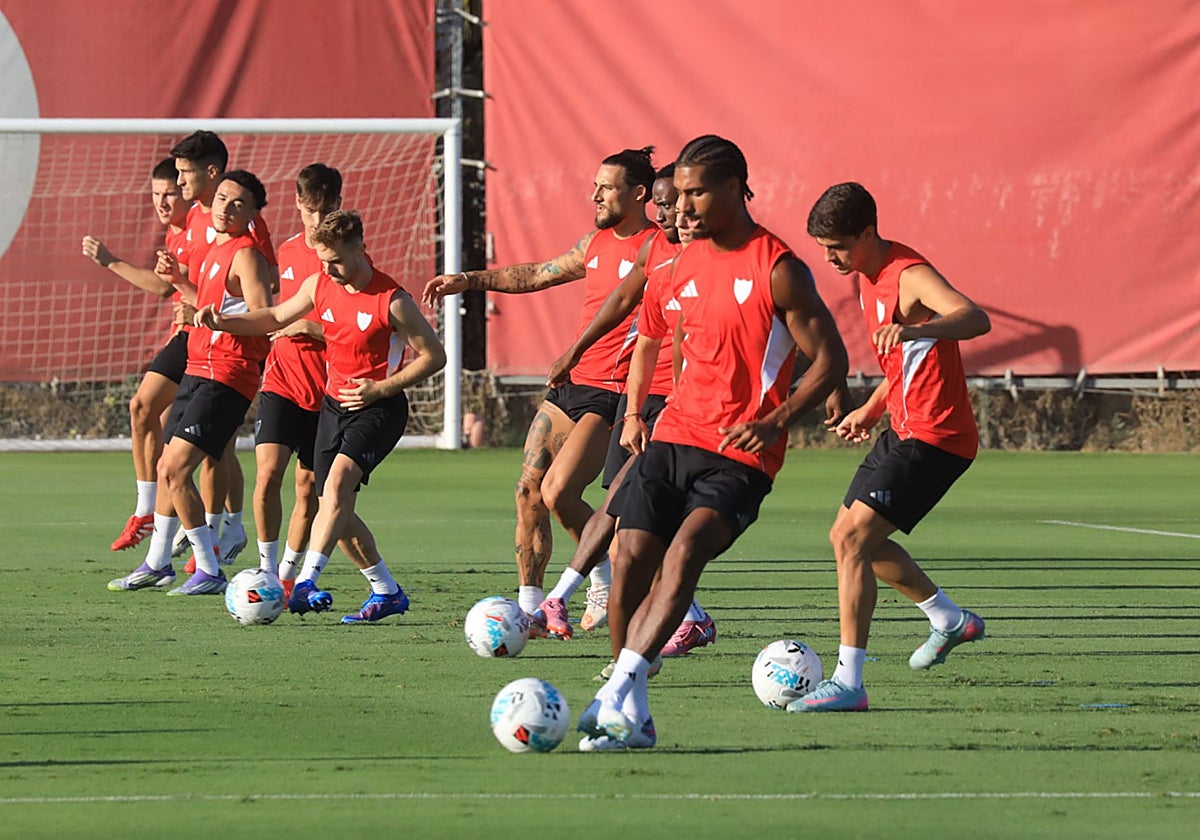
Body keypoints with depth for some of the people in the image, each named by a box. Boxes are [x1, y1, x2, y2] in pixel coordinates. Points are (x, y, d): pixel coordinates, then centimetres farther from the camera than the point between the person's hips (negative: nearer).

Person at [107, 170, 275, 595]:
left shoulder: (245, 255, -12)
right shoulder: (213, 252, 17)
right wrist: (178, 280, 18)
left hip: (225, 377, -10)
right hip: (197, 369, 10)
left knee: (175, 468, -17)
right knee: (167, 467, 18)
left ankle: (209, 572, -13)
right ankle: (157, 563, 33)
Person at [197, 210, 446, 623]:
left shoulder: (392, 301, -16)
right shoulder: (319, 286, 1)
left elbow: (433, 356, -9)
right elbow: (277, 317, 17)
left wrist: (381, 388, -17)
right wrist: (223, 322, 2)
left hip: (378, 408, -7)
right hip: (334, 402, 7)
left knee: (337, 482, -28)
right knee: (336, 511, 4)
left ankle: (306, 582, -36)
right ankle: (387, 592, 20)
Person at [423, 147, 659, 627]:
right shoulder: (596, 242, 14)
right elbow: (535, 276, 26)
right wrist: (468, 280, 22)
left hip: (611, 395, -8)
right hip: (568, 385, 8)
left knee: (557, 493, -16)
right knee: (528, 490, 2)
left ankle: (609, 582, 5)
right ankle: (529, 609, 8)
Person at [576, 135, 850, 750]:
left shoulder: (779, 271, -9)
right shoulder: (685, 265, 11)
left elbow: (831, 360, -8)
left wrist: (774, 422, -21)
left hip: (741, 457, -6)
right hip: (674, 438, 6)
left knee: (685, 550, -27)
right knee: (630, 560, -6)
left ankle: (619, 689, -32)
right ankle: (631, 718, 4)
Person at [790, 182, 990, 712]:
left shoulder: (909, 276, -20)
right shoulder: (868, 277, 10)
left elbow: (976, 319, -40)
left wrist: (915, 328, -56)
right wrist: (872, 409, 26)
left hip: (935, 438, -11)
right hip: (905, 430, 11)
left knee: (853, 538, -18)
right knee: (849, 536, 22)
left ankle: (848, 683, -19)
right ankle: (950, 619, 37)